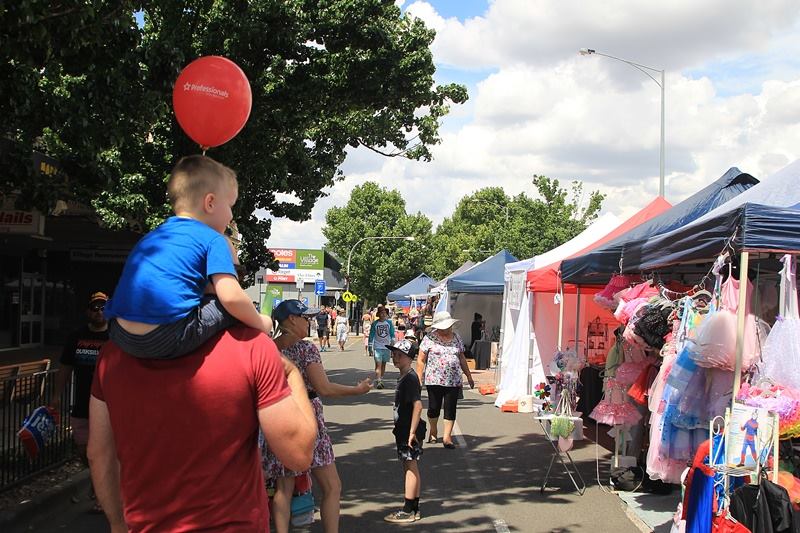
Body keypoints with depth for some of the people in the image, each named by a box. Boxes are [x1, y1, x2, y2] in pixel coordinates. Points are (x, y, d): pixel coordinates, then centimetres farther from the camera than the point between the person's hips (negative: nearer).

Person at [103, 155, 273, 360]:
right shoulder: (213, 240, 3)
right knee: (239, 309, 6)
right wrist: (259, 323, 9)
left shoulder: (153, 236, 24)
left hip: (119, 335, 7)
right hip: (167, 340, -7)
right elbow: (231, 297, -8)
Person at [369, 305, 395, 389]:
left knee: (384, 364, 11)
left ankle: (381, 380, 23)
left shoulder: (389, 322, 3)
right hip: (377, 347, -2)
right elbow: (371, 335, 2)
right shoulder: (375, 323, -2)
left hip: (387, 347, 3)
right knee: (378, 364, -12)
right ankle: (378, 382, -16)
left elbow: (392, 333, 6)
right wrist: (370, 346, -1)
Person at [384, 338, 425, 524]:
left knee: (410, 468, -3)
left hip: (410, 432, -10)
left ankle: (408, 511, 3)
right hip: (404, 431, 10)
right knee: (410, 468, 14)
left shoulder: (410, 378, -18)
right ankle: (414, 508, 23)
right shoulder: (404, 377, 13)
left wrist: (412, 432, -24)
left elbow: (418, 405, -25)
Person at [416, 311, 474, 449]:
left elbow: (462, 359, 19)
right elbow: (421, 360, -3)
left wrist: (469, 376, 19)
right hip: (434, 380, -3)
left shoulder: (456, 338, 10)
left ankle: (447, 437, 3)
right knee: (434, 407, 7)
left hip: (453, 381, 3)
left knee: (450, 409, -1)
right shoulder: (430, 338, -3)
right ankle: (433, 432, 30)